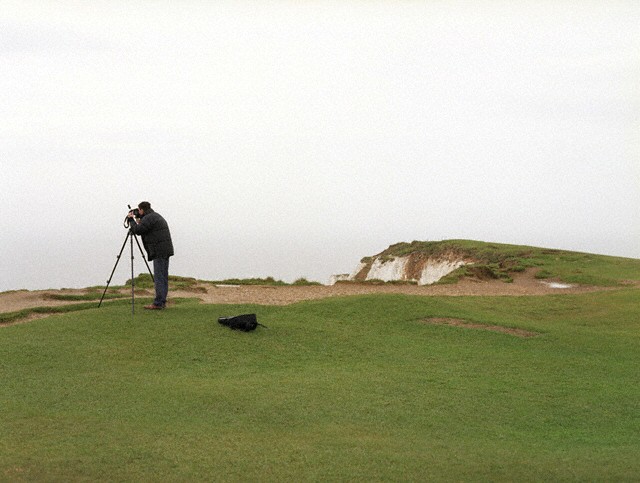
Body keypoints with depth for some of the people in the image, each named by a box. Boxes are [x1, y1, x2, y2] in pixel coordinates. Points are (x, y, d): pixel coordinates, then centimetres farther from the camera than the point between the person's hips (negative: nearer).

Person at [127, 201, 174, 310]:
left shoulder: (148, 218, -9)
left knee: (158, 277, -9)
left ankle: (158, 303, -10)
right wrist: (138, 222, 22)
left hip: (159, 251, -10)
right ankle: (162, 301, 11)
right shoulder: (157, 216, 22)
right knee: (163, 277, 9)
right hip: (166, 250, 10)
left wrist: (131, 219, 2)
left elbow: (137, 230, -12)